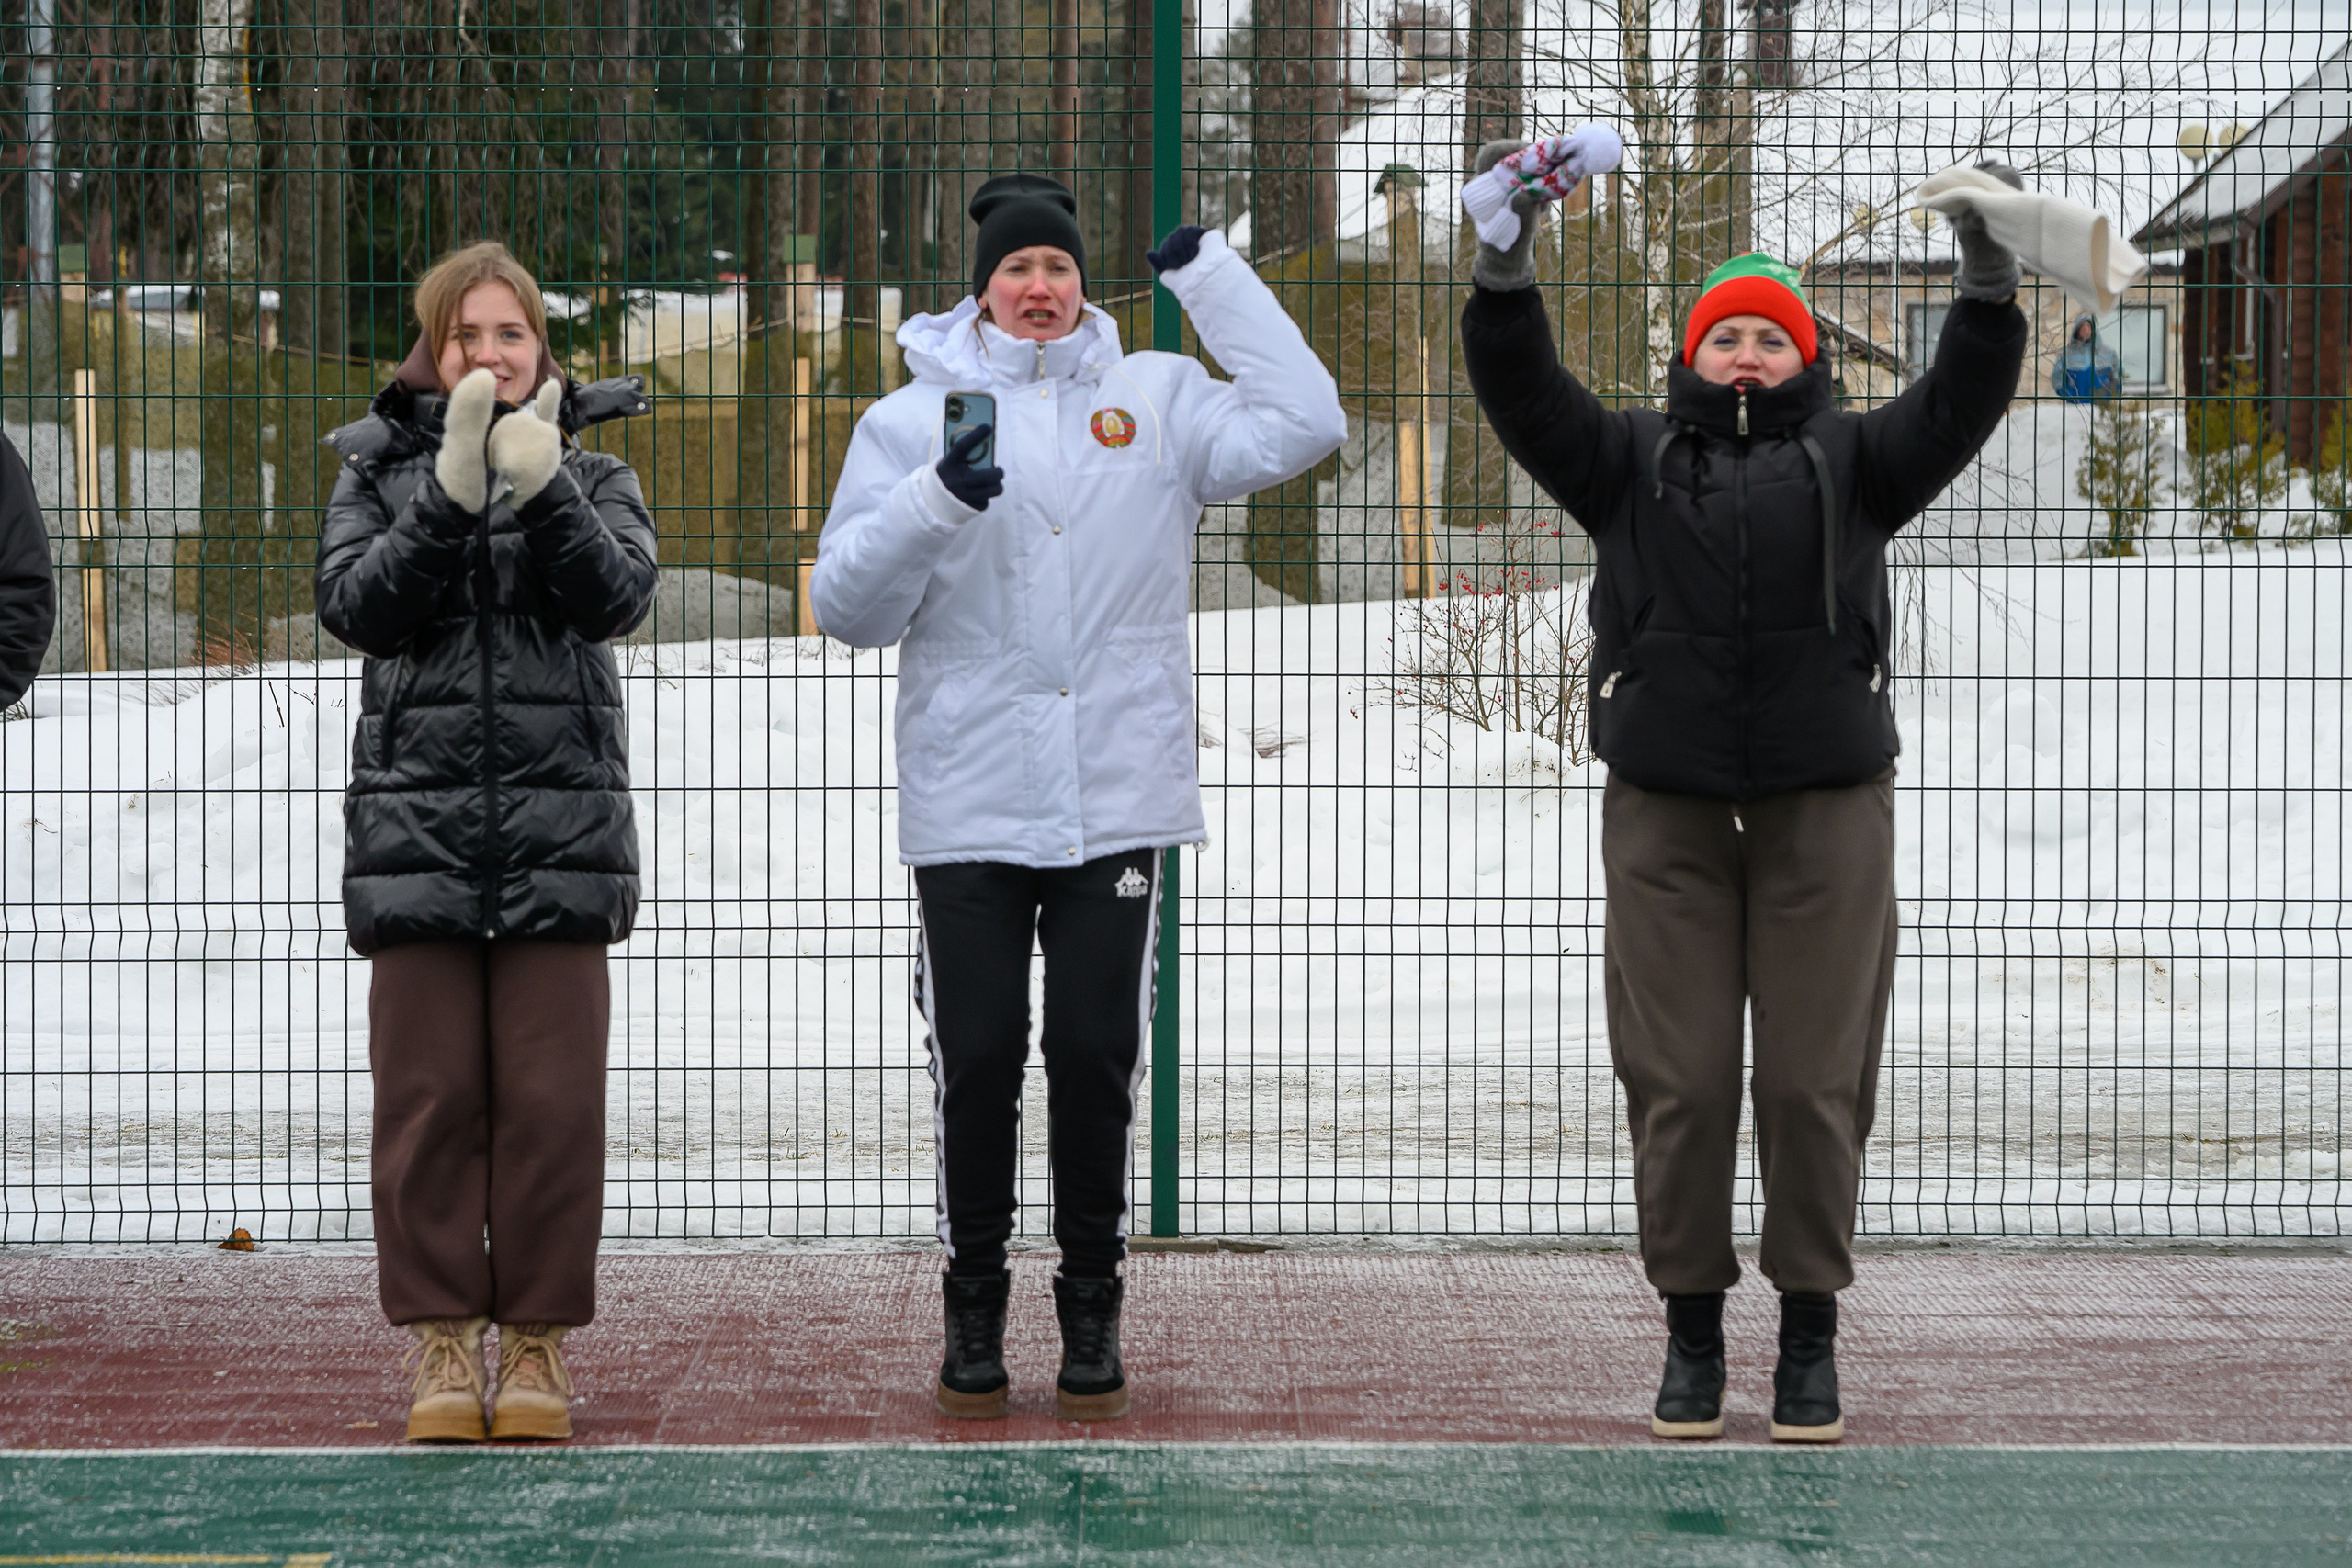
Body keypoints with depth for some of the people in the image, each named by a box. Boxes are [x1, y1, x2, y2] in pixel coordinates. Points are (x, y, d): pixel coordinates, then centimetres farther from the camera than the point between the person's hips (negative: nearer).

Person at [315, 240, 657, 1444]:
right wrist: (454, 493, -16)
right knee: (428, 1097, -1)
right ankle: (444, 1342, 7)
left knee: (550, 1099, -2)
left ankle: (537, 1344, 6)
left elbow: (616, 595, -7)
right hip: (416, 822, 0)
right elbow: (356, 605, -5)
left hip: (561, 822, 0)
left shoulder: (592, 475, 11)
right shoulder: (380, 471, 11)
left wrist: (543, 487, -22)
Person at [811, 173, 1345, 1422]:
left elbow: (1298, 428, -4)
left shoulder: (1153, 400, 9)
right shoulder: (911, 418, 6)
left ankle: (1091, 1305, 13)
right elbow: (849, 603, 1)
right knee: (977, 1057, 1)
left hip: (1117, 797, 0)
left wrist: (1213, 276, -1)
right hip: (969, 799, 0)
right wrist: (937, 501, -16)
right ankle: (973, 1304, 13)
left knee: (1098, 1052, 2)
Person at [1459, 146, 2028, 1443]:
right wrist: (1507, 258, -14)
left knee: (1817, 1081, 0)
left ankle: (1810, 1335, 9)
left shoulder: (1850, 461, 11)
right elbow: (1522, 392, -1)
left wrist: (1989, 278, -17)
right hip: (1666, 811, 0)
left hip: (1826, 802, 0)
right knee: (1677, 1082, 1)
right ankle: (1691, 1331, 11)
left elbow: (1956, 408, -3)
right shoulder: (1630, 459, 12)